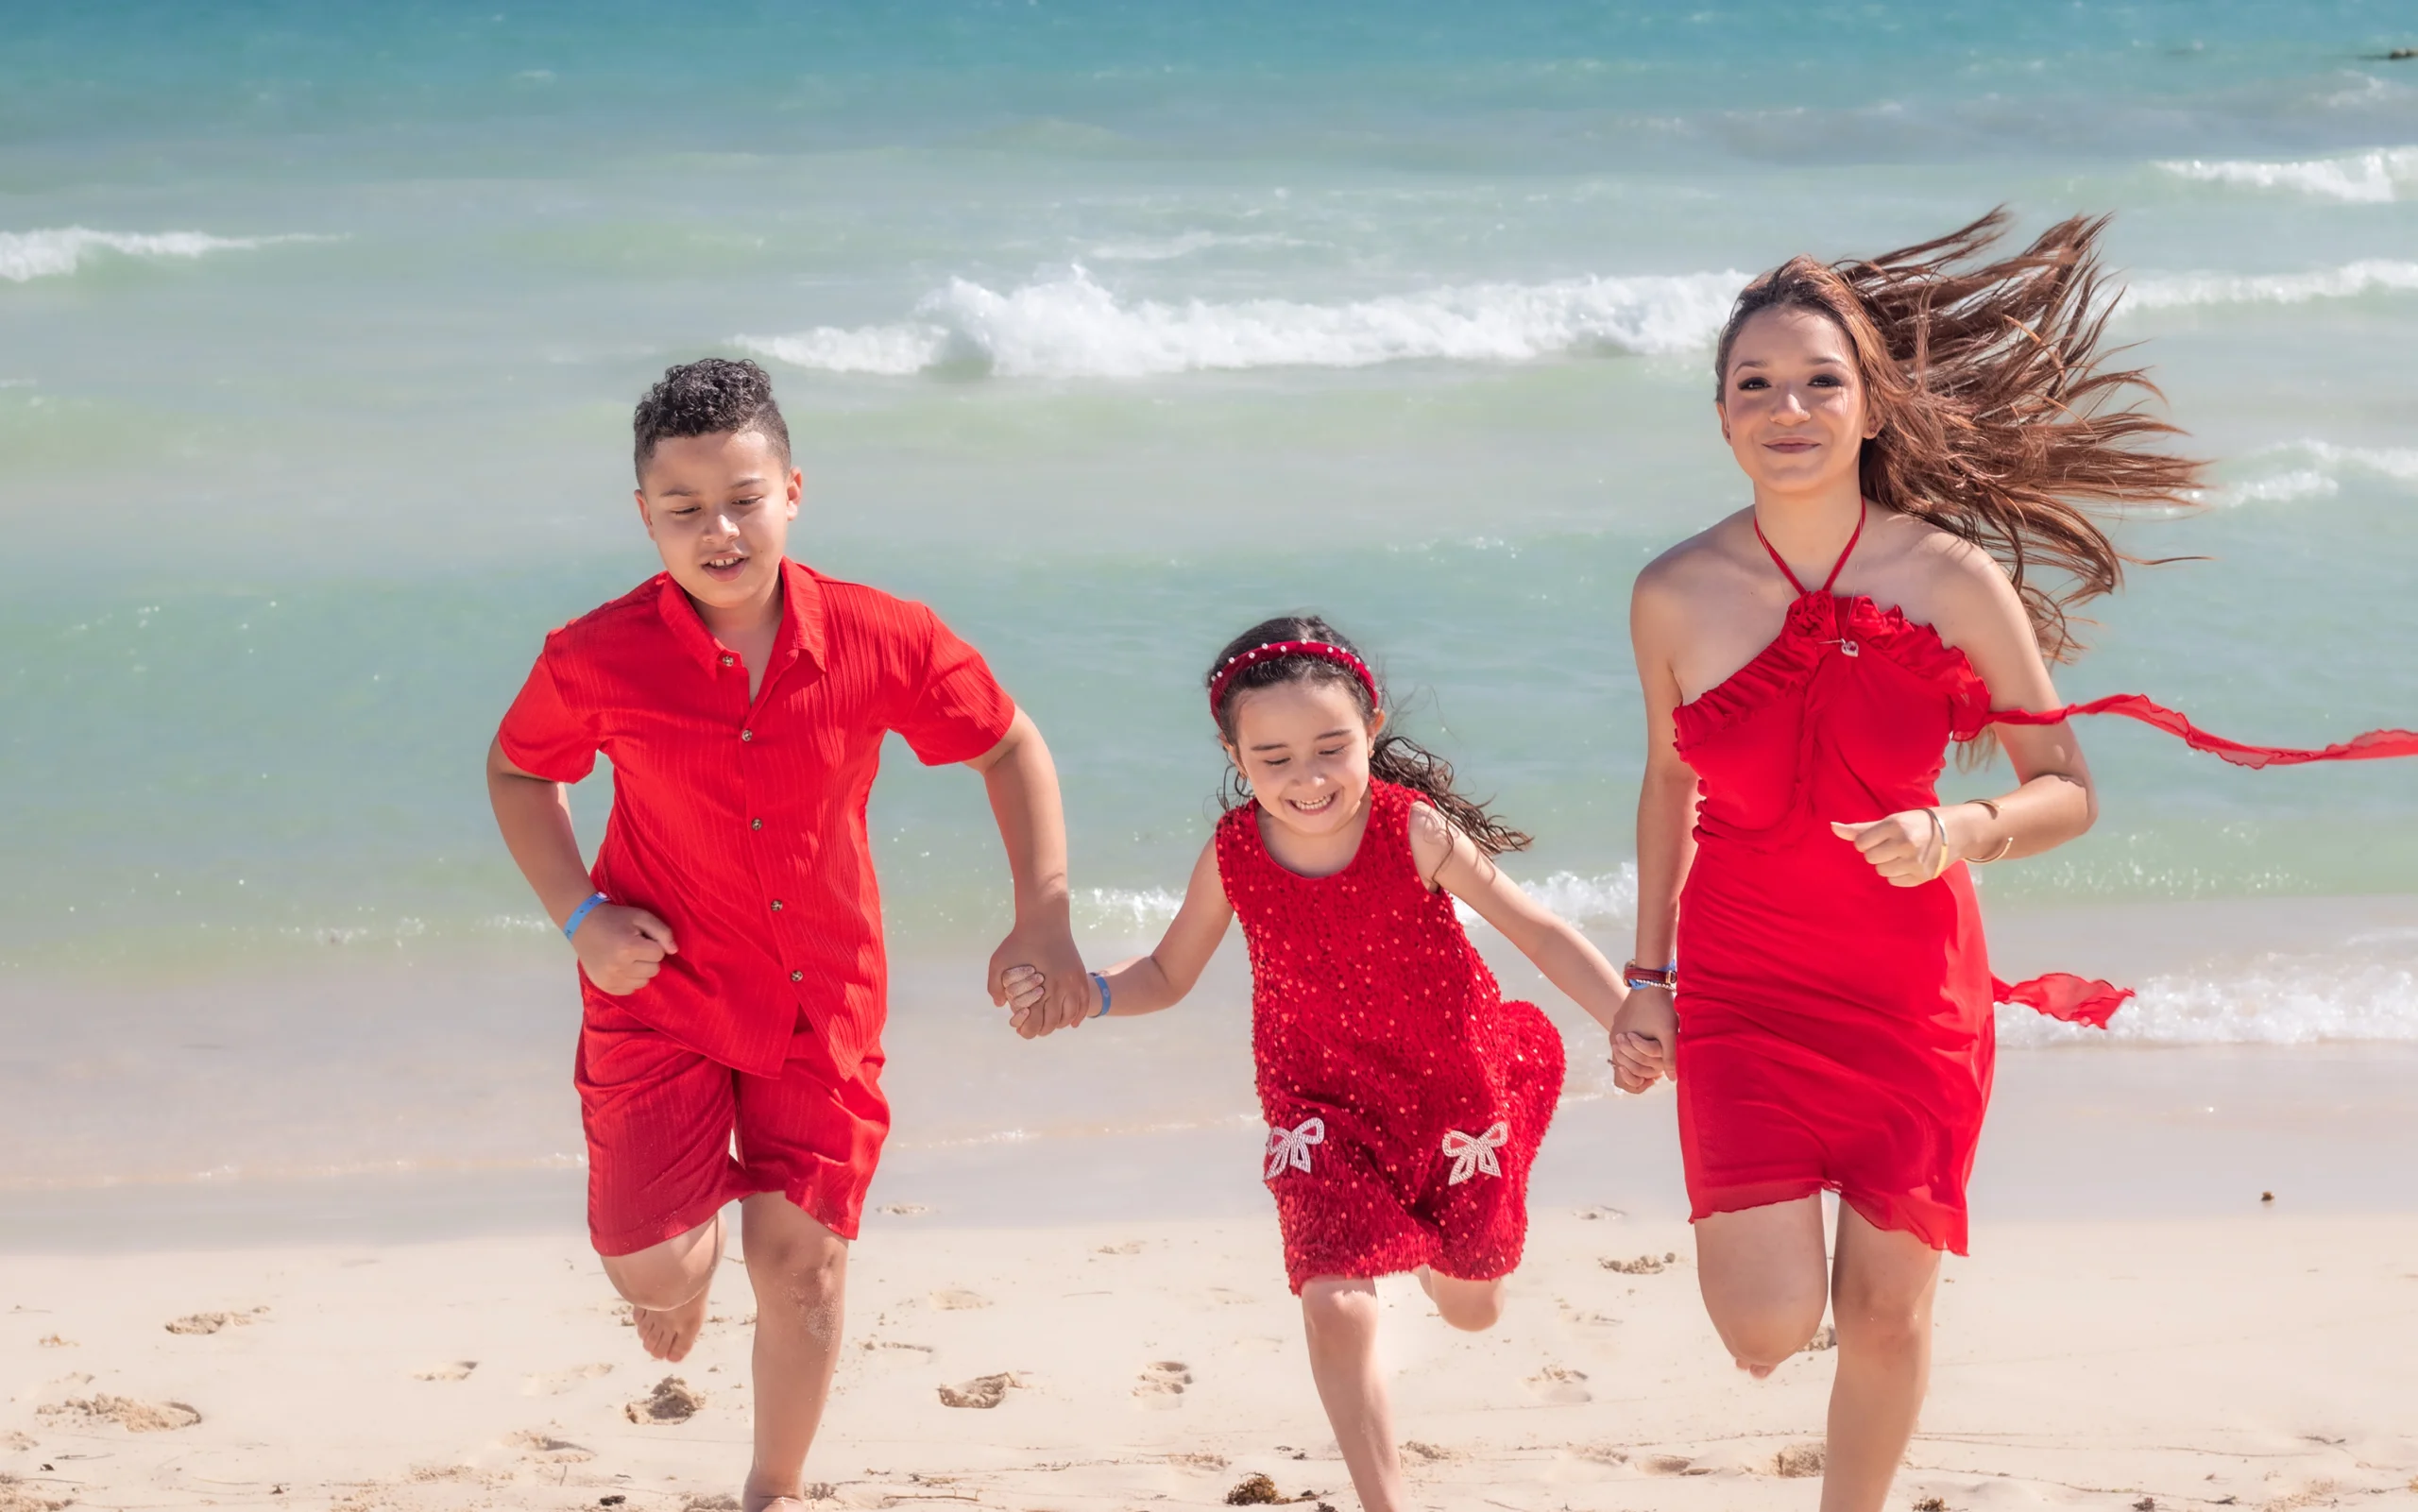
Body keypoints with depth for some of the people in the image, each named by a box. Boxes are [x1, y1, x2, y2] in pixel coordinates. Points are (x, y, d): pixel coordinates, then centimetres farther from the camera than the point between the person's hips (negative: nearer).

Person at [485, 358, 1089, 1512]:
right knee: (651, 1270, -10)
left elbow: (1009, 749, 2)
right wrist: (579, 917, -9)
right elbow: (519, 771, 5)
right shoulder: (597, 660, -16)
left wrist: (1043, 922, -5)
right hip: (661, 990, -1)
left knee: (803, 1261, 3)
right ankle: (694, 1251, 31)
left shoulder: (885, 640, -14)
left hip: (823, 1002, 1)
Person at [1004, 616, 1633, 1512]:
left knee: (1472, 1309, 17)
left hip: (1452, 1085, 0)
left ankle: (1436, 1252, 56)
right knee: (1334, 1303, -18)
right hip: (1322, 1102, 0)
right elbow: (1169, 975, -1)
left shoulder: (1414, 832, -22)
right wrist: (1082, 993, -22)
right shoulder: (1233, 854, -16)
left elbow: (1538, 933, -16)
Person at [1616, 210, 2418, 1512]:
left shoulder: (1953, 581, -11)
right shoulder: (1675, 596, -8)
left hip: (1913, 993, 0)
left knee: (1886, 1310, 7)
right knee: (1768, 1330, -11)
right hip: (1741, 989, 0)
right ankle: (1754, 1223, 26)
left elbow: (2066, 792, -5)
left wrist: (1961, 835, -25)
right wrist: (1646, 977, 9)